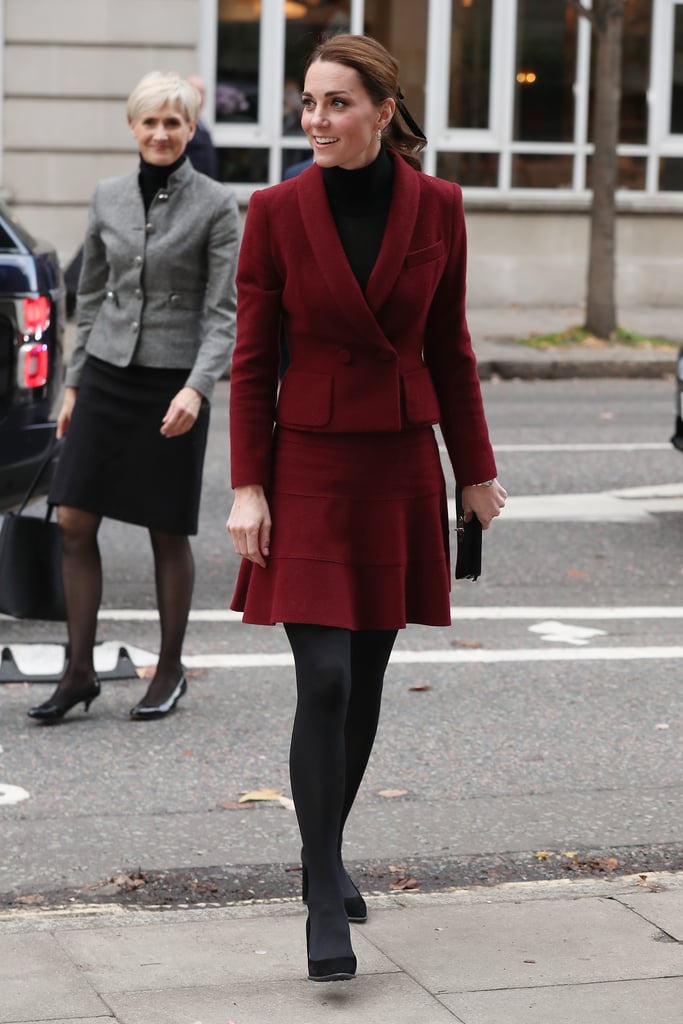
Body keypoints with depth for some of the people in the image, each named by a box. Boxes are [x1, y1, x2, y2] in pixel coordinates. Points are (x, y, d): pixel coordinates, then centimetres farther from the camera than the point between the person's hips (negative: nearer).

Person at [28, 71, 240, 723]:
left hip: (173, 383, -4)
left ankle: (170, 670, 19)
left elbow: (223, 311, -9)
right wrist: (73, 384, 12)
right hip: (106, 374, 4)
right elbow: (91, 297, 14)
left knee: (167, 534, 4)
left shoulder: (216, 206, -6)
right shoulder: (108, 198, 7)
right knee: (74, 523, -2)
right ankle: (79, 671, 7)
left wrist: (196, 388, -22)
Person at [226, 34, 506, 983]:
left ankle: (326, 852, 31)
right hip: (308, 467, -2)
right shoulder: (276, 211, -5)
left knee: (367, 678, 11)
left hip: (401, 468, 3)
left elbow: (449, 350, 7)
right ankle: (325, 904, -5)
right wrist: (248, 487, -8)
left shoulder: (437, 207, 0)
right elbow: (252, 360, -2)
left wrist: (476, 471, 8)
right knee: (324, 683, -10)